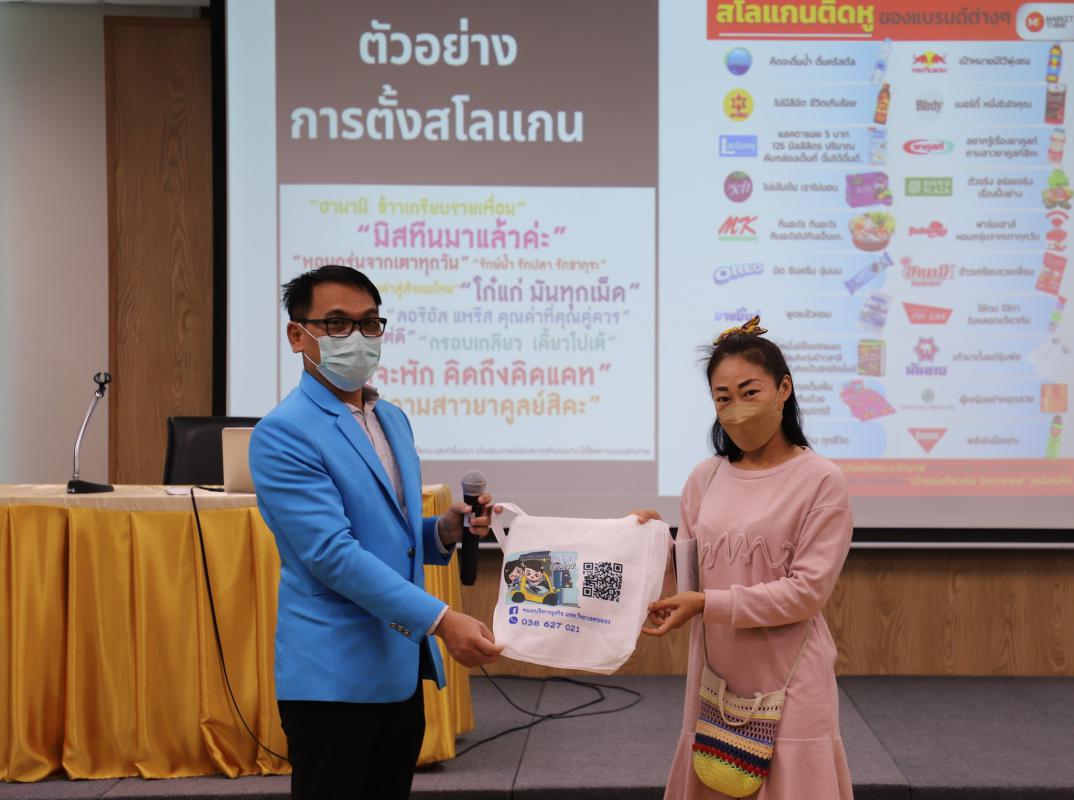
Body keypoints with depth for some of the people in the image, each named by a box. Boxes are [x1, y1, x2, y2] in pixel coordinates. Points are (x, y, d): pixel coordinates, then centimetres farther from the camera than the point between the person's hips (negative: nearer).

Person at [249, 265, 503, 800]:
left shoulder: (393, 420, 13)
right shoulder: (283, 433, -13)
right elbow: (333, 553, -22)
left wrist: (445, 530, 0)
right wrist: (441, 620, -26)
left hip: (402, 665, 8)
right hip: (335, 673, -8)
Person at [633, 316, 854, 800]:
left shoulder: (820, 480, -7)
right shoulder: (705, 478, 7)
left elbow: (807, 591, -12)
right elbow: (689, 573, 12)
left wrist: (707, 605, -17)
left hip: (787, 682, -4)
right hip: (715, 675, 4)